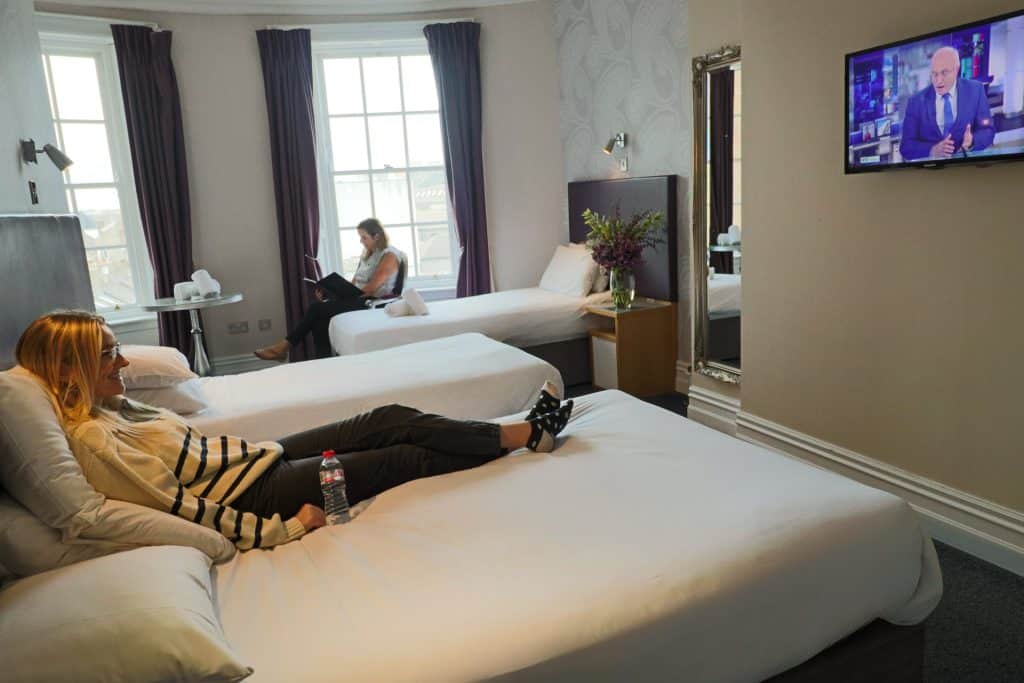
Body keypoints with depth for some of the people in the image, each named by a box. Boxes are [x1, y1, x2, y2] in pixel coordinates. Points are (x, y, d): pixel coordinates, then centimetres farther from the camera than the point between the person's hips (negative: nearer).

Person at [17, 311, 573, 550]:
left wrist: (260, 451, 17)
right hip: (258, 494, -9)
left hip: (260, 456, 9)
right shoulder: (93, 442, -19)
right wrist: (284, 529, -19)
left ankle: (527, 432, 6)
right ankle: (526, 436, 11)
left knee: (392, 420, -1)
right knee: (406, 456, -4)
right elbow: (182, 509, -22)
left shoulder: (111, 407, 8)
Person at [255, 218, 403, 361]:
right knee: (320, 318, -21)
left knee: (318, 308, -20)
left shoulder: (390, 255, -6)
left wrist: (347, 293, -12)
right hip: (357, 298, 8)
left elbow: (372, 288, -17)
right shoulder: (367, 255, 22)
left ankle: (284, 346, -11)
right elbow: (354, 283, 16)